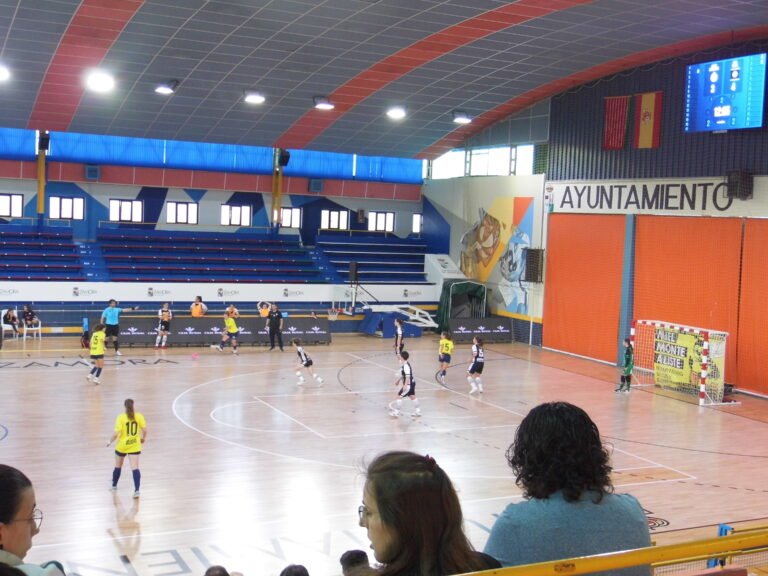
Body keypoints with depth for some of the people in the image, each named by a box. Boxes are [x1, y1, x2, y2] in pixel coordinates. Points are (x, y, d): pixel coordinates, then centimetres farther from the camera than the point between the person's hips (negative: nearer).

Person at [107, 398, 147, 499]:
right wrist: (143, 438, 13)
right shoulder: (139, 416, -7)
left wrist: (110, 442, 0)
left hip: (122, 446, -1)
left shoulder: (121, 417, -13)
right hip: (134, 446, 1)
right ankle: (137, 490, -12)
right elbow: (144, 430, -7)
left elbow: (116, 433, -17)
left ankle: (114, 486, 40)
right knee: (135, 468, -2)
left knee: (118, 466, 21)